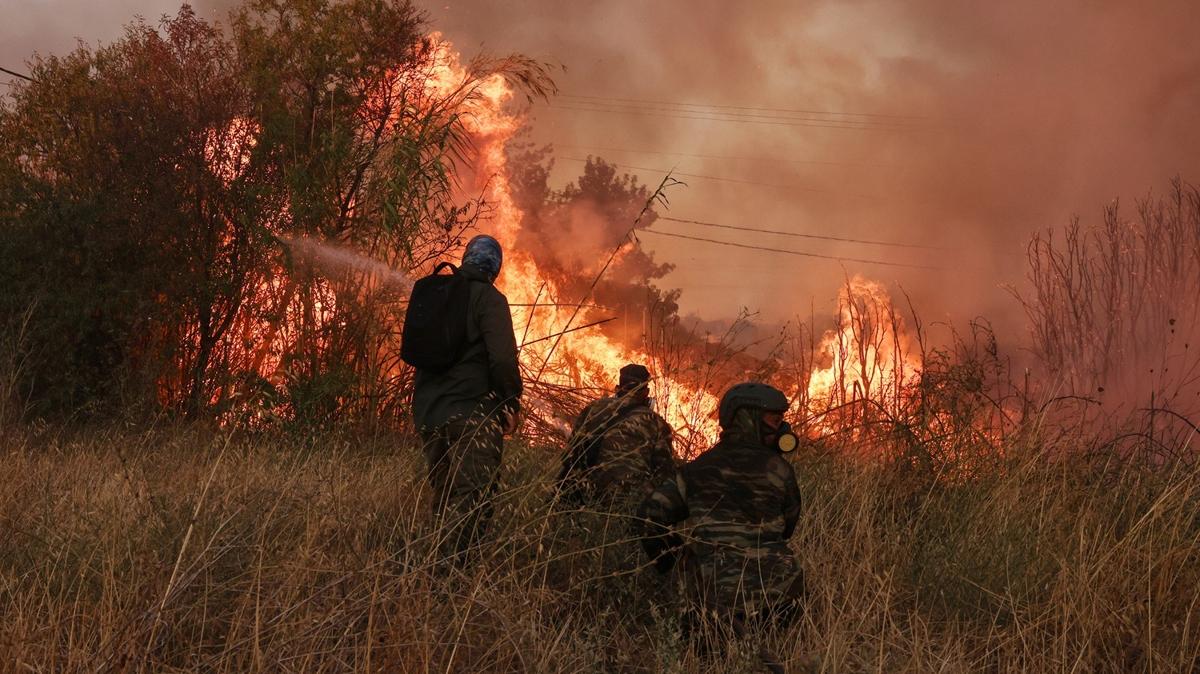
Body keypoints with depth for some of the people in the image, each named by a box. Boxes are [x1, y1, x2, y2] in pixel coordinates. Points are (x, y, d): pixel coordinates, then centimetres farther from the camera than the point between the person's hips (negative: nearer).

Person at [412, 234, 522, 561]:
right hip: (472, 411, -7)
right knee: (472, 497, -9)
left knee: (442, 495, 16)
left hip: (428, 411, 7)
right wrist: (511, 402, -7)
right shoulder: (489, 298, -8)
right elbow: (502, 357, -17)